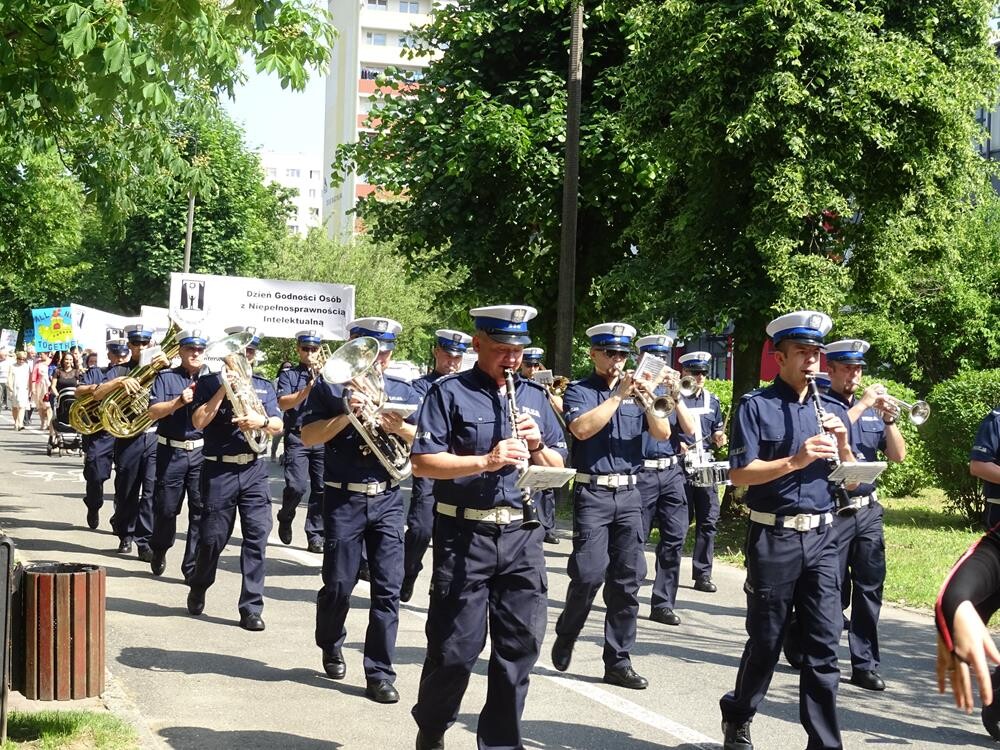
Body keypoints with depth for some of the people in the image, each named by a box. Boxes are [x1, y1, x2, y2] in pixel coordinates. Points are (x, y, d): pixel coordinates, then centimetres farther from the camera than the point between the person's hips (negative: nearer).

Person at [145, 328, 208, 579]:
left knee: (201, 510, -4)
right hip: (171, 452, -1)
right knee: (166, 508, 7)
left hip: (202, 452, 1)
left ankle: (194, 567, 2)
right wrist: (179, 402, -22)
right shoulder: (166, 378, 4)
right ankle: (159, 551, 34)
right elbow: (153, 412, -8)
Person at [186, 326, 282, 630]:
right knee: (213, 537, 1)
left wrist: (261, 420, -16)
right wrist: (224, 389, -14)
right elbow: (198, 422, -9)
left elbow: (277, 425, 6)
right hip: (219, 470, -3)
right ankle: (198, 587, 30)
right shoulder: (210, 382, 4)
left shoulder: (264, 386, 15)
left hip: (254, 469, 3)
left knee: (257, 534, -5)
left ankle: (251, 607, 0)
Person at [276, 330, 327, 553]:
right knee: (297, 486, -14)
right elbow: (282, 403, -8)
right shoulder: (288, 375, 7)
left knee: (321, 489, -1)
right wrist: (306, 390, -20)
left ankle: (315, 536, 8)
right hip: (297, 438, -3)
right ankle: (285, 518, 15)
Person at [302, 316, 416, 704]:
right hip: (344, 499, -2)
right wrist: (347, 415, -19)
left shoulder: (402, 391, 11)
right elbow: (308, 436, -8)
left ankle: (380, 673, 3)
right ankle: (330, 644, 32)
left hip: (388, 500, 2)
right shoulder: (330, 388, 1)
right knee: (339, 584, 3)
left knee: (388, 588, -3)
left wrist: (398, 427, -13)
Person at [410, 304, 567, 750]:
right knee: (456, 647, 1)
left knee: (521, 644, 5)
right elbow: (423, 463, -12)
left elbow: (557, 468, 13)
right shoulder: (449, 393, -3)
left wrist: (537, 447, -8)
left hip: (522, 534, 4)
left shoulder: (534, 396, 12)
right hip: (464, 534, -4)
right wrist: (485, 461, -23)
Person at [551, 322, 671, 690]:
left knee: (627, 579, 2)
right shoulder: (579, 391, 1)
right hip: (592, 493, -4)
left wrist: (647, 401, -14)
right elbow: (581, 428, -18)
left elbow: (663, 433, 3)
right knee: (589, 574, -11)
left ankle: (618, 662, 8)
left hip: (629, 494, 4)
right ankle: (565, 637, 16)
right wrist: (618, 396, -17)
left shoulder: (634, 391, 12)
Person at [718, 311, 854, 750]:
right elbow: (739, 474, -13)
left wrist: (843, 445, -9)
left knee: (824, 644, 0)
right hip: (773, 537, -4)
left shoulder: (833, 410, 10)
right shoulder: (756, 406, -4)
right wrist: (796, 460, -23)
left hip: (822, 537, 4)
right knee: (766, 640, 7)